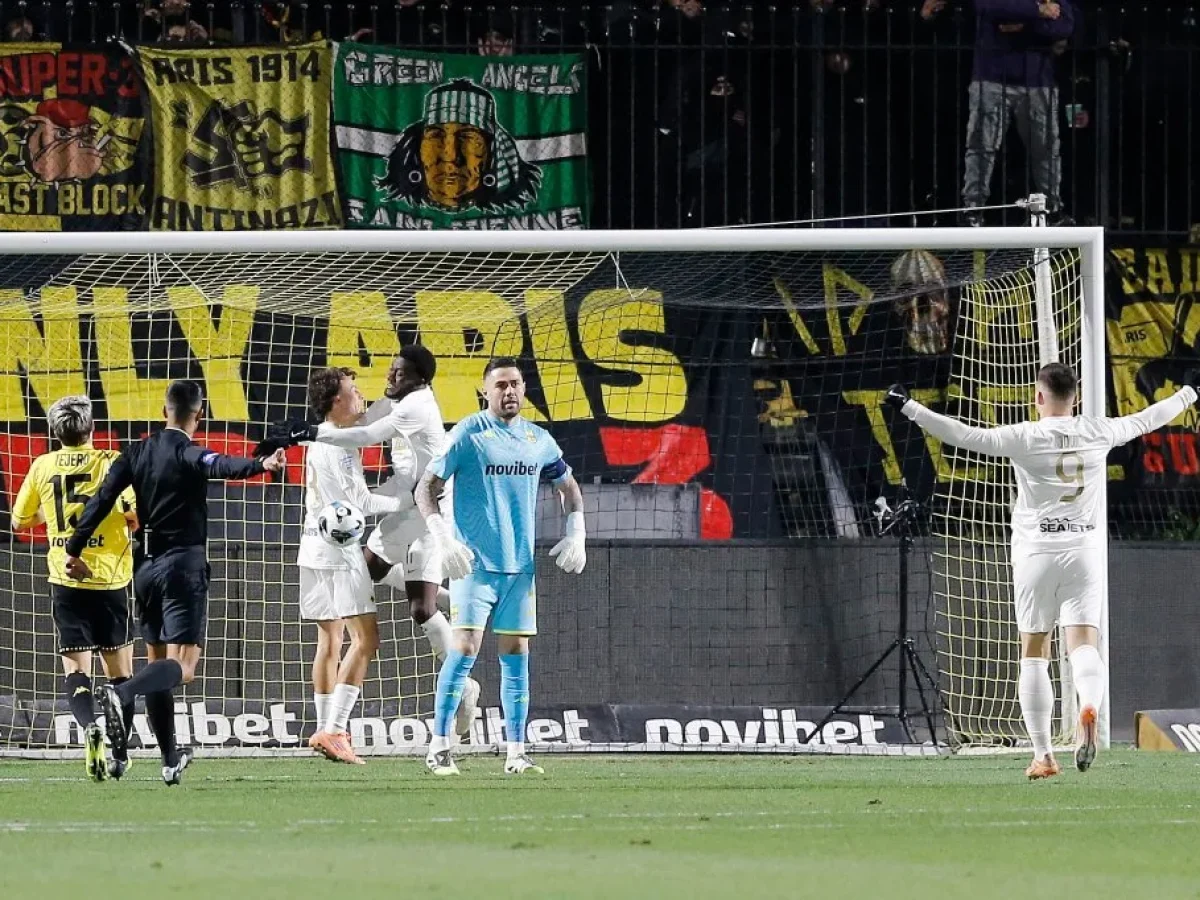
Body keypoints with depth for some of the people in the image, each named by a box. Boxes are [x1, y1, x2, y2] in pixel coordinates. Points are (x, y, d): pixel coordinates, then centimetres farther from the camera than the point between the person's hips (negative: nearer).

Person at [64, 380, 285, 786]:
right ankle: (122, 694, -39)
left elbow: (102, 499, 5)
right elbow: (220, 465, -31)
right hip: (184, 565, -7)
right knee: (182, 667, -11)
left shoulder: (137, 453, 9)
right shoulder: (187, 454, -9)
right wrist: (261, 465, -49)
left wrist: (74, 550, 11)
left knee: (157, 659, 15)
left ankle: (170, 760, 16)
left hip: (146, 566, 7)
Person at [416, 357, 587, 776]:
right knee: (465, 648, -12)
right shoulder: (468, 434, -5)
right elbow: (426, 487, -6)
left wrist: (575, 534, 12)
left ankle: (516, 753, 7)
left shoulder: (538, 440, 9)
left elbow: (568, 486, 25)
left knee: (516, 655, 4)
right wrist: (444, 539, -17)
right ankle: (438, 747, -7)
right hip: (474, 563, -5)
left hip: (519, 565, 5)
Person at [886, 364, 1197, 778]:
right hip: (1085, 551, 2)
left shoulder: (1025, 438, -9)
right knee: (1083, 643, -4)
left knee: (1034, 653, 7)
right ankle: (1089, 709, -36)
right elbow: (1146, 420, 18)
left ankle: (1043, 755, 4)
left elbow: (967, 436, -17)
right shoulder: (1099, 432, 2)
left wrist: (909, 408, -13)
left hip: (1037, 553, -2)